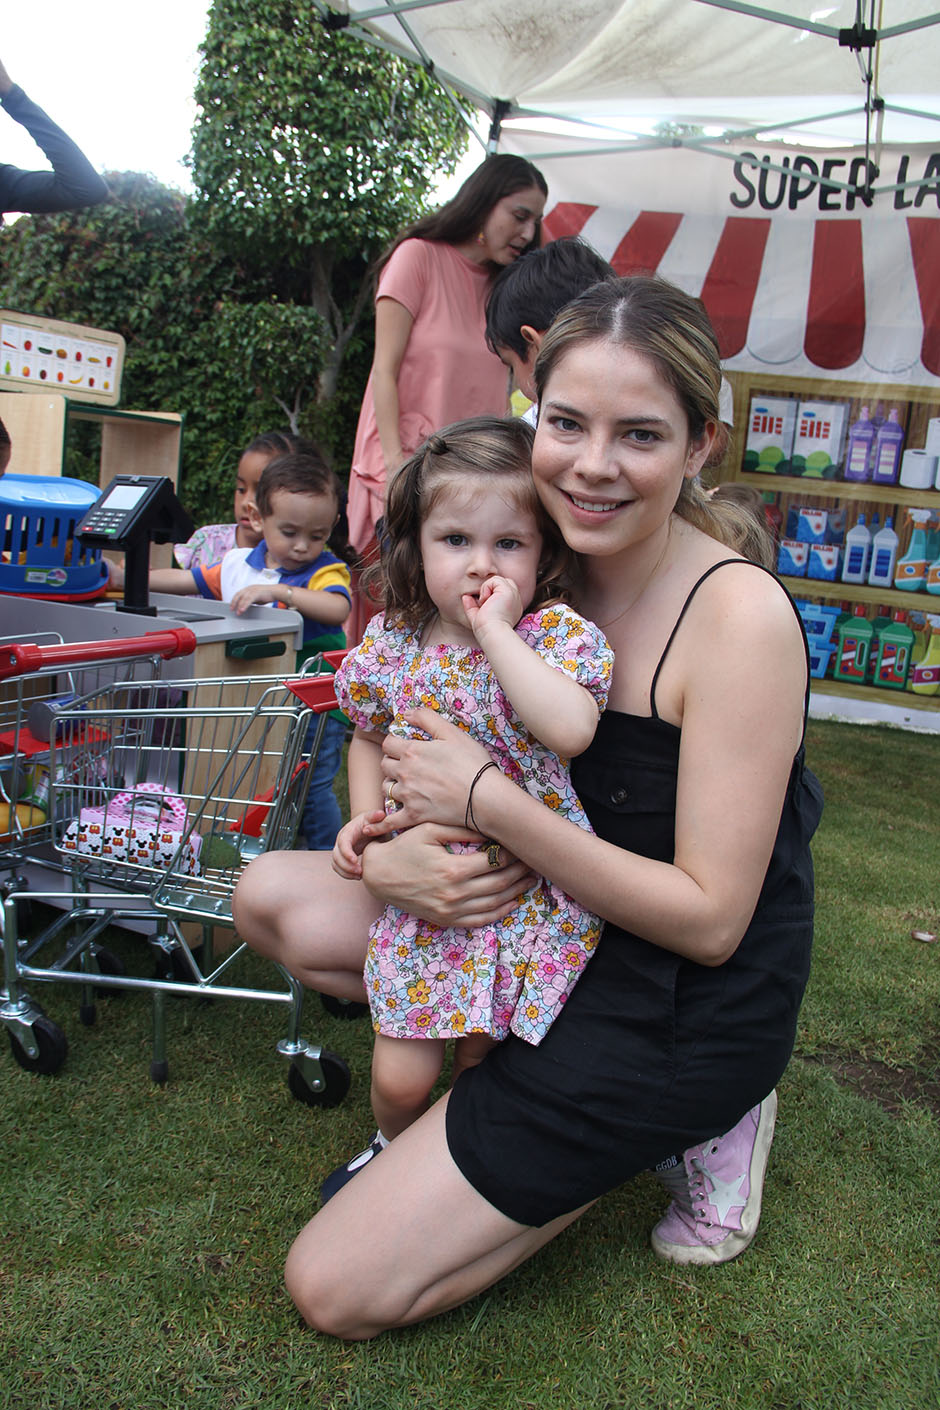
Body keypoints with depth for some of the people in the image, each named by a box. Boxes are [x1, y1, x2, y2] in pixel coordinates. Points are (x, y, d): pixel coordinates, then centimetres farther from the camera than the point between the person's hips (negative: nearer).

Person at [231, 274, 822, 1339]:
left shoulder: (740, 615, -24)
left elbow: (710, 919, -23)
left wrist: (487, 801, -26)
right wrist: (384, 850, -18)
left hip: (690, 1009, -7)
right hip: (557, 921, 7)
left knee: (336, 1288, -6)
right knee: (269, 895, 8)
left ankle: (684, 1123, 5)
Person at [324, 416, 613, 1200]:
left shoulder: (558, 632, -13)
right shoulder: (393, 642, -2)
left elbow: (571, 730, -34)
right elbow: (370, 734, 17)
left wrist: (496, 628, -28)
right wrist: (364, 817, 2)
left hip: (526, 892, -2)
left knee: (479, 1063, 13)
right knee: (401, 1075, 4)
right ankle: (395, 1149, 39)